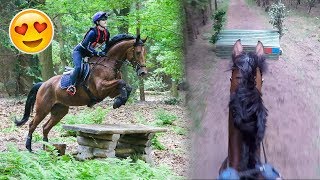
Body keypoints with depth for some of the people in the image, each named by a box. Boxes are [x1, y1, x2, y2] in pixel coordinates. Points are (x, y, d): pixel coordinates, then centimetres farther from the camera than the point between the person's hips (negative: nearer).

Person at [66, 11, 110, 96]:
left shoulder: (106, 33, -5)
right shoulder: (93, 32, -27)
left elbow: (107, 46, 8)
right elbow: (86, 45, -31)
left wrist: (104, 52, -10)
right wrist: (97, 53, -37)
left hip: (89, 53, 8)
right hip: (79, 51, -8)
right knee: (78, 67, -29)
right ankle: (72, 86, -25)